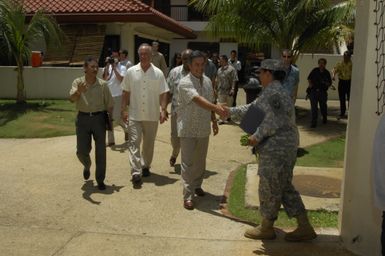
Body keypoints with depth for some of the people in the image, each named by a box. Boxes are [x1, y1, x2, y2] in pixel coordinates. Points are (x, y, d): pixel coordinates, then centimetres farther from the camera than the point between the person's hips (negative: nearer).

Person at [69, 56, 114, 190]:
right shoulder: (78, 82, -2)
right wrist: (79, 92, -39)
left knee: (100, 151, 1)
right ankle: (87, 166, 39)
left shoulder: (102, 84, 0)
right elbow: (72, 99, -18)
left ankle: (100, 180, 14)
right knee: (82, 151, 4)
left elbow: (109, 104, 4)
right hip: (83, 119, 0)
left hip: (99, 118, 0)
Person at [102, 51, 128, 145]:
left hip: (118, 96, -5)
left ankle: (126, 129, 25)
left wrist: (114, 67, -17)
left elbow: (121, 79, -18)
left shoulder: (122, 68, -4)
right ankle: (110, 140, 14)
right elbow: (104, 79, -6)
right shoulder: (107, 67, 8)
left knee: (116, 117, -6)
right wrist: (107, 66, -10)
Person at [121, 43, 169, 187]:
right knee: (134, 142, -8)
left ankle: (145, 166, 33)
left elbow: (163, 94, -1)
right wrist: (123, 110, -1)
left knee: (149, 144, 13)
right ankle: (136, 173, -9)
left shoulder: (158, 73, 0)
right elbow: (126, 93, 5)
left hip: (152, 116, 1)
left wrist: (163, 110, -11)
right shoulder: (131, 72, 1)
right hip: (134, 115, -1)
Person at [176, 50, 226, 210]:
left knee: (200, 160, 18)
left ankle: (197, 185, 36)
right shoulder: (185, 83, -18)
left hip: (203, 129, 7)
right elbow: (198, 100, -33)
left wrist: (214, 122, 15)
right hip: (188, 129, -6)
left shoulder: (207, 81, 7)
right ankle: (188, 195, 2)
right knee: (188, 163, -3)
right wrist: (216, 108, -45)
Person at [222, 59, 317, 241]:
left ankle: (266, 228, 19)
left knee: (269, 187, 4)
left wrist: (257, 136, -17)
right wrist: (231, 112, 25)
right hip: (285, 146, 10)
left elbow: (273, 120, -24)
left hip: (276, 148, -10)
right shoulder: (273, 91, 18)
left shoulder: (272, 92, -15)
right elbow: (252, 108, 25)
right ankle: (304, 228, 19)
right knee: (284, 187, 15)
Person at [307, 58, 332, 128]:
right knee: (314, 107, -6)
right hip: (313, 91, -1)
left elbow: (330, 83, 9)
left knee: (323, 106, 12)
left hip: (322, 92, 1)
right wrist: (310, 83, -3)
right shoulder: (314, 70, 4)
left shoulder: (327, 73, 5)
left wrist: (326, 83, -13)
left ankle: (324, 118, 42)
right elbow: (309, 78, 15)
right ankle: (313, 122, -2)